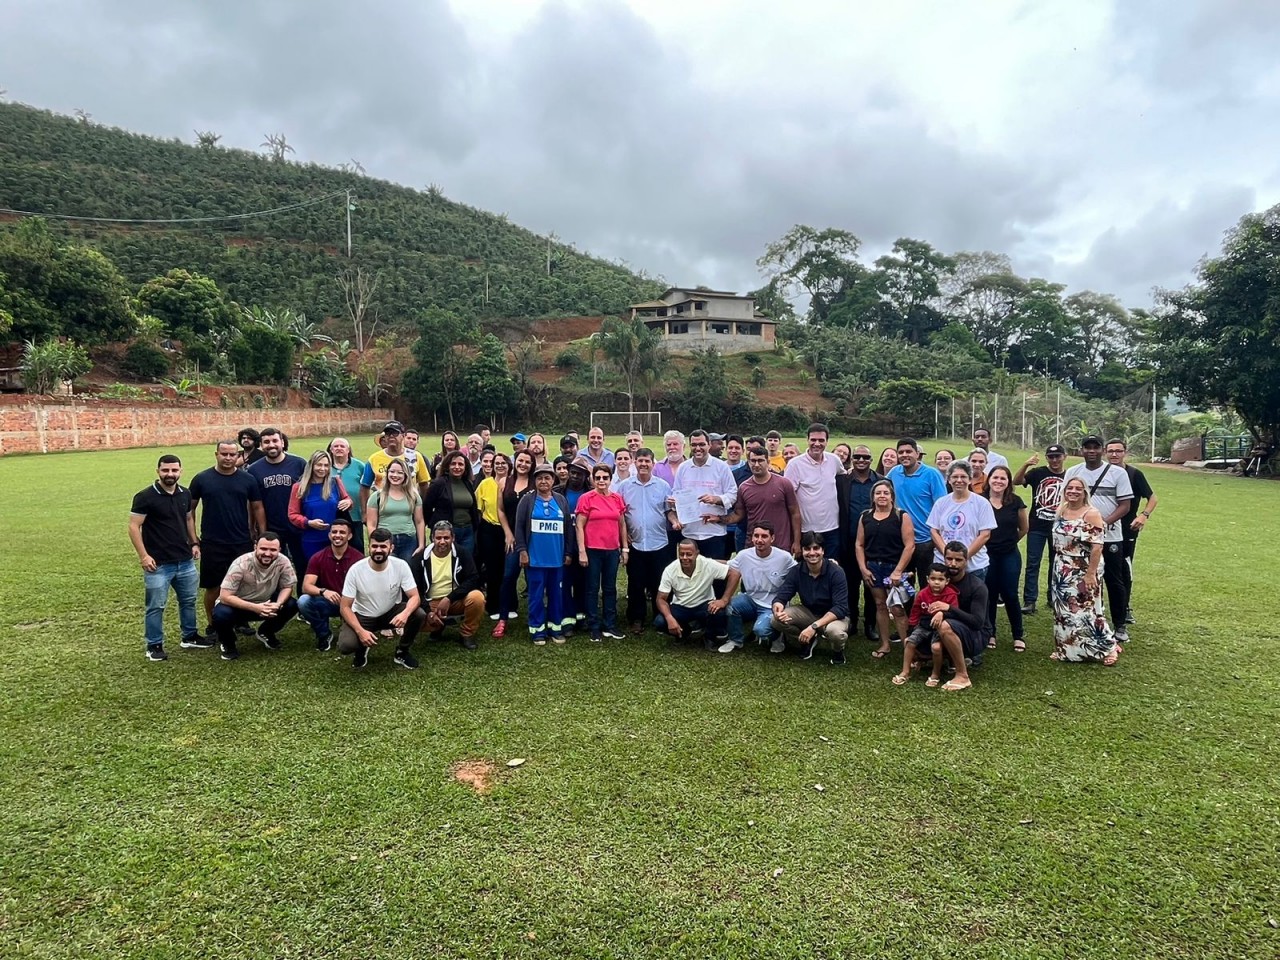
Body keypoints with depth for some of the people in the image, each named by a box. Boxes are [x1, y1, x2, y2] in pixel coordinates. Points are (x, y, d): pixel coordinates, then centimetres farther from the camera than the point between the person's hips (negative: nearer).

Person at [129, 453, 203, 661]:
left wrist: (194, 543, 11)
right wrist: (144, 556, -16)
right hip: (158, 563, -6)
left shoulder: (185, 494, 5)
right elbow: (134, 527, -12)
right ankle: (153, 645, 16)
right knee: (156, 606, 3)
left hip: (185, 561, 6)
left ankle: (190, 637, 32)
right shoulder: (145, 497, -13)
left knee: (188, 601, 17)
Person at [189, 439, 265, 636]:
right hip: (211, 544, -1)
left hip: (242, 543, 1)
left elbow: (257, 508, 5)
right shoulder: (201, 479, -2)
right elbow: (190, 508, 6)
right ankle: (211, 625, 22)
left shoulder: (247, 480, 1)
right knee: (212, 586, 7)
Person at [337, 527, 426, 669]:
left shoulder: (401, 565, -19)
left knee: (419, 615, -27)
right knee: (345, 645, -28)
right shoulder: (355, 570, -21)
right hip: (362, 616, -1)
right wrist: (360, 631, -31)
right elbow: (345, 607, -16)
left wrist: (405, 613, -42)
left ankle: (401, 652, 1)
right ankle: (361, 649, 12)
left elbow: (415, 597, -19)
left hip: (391, 613, 2)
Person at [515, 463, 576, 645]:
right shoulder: (527, 501, 1)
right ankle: (537, 629, 12)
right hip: (535, 557, -3)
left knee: (555, 593, 10)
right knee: (536, 594, 3)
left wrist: (569, 552, 7)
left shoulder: (561, 500, 8)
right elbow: (519, 527, -2)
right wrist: (522, 550, -9)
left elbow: (568, 527, 10)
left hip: (557, 556, 3)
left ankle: (556, 627, 20)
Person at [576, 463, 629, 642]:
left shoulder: (617, 499, 6)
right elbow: (579, 526, -8)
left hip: (612, 550, 4)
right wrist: (581, 551, -13)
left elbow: (622, 524, 12)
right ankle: (594, 627, 14)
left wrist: (625, 548, 9)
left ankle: (610, 626, 22)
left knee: (610, 588, 12)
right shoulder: (586, 498, -7)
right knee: (593, 589, 6)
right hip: (593, 550, -4)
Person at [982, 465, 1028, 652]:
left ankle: (1018, 636, 17)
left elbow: (1024, 528, 11)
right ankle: (990, 634, 20)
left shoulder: (1015, 501, -4)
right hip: (986, 555, 0)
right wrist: (992, 542, 5)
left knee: (1010, 595, 3)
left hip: (1010, 556, 0)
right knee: (989, 595, 7)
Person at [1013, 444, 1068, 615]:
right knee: (1033, 564, -2)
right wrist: (1026, 464, -33)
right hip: (1037, 527, -2)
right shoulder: (1038, 473, -3)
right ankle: (1029, 601, -1)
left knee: (1056, 564, 13)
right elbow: (1016, 481, -18)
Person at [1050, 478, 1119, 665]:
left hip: (1083, 572, -7)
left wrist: (1090, 573, -21)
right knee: (1063, 611, 12)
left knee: (1087, 611, -2)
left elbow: (1097, 546, -19)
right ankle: (1064, 648, 23)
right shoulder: (1061, 511, 6)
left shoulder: (1092, 514, -15)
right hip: (1062, 572, 7)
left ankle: (1108, 647, 13)